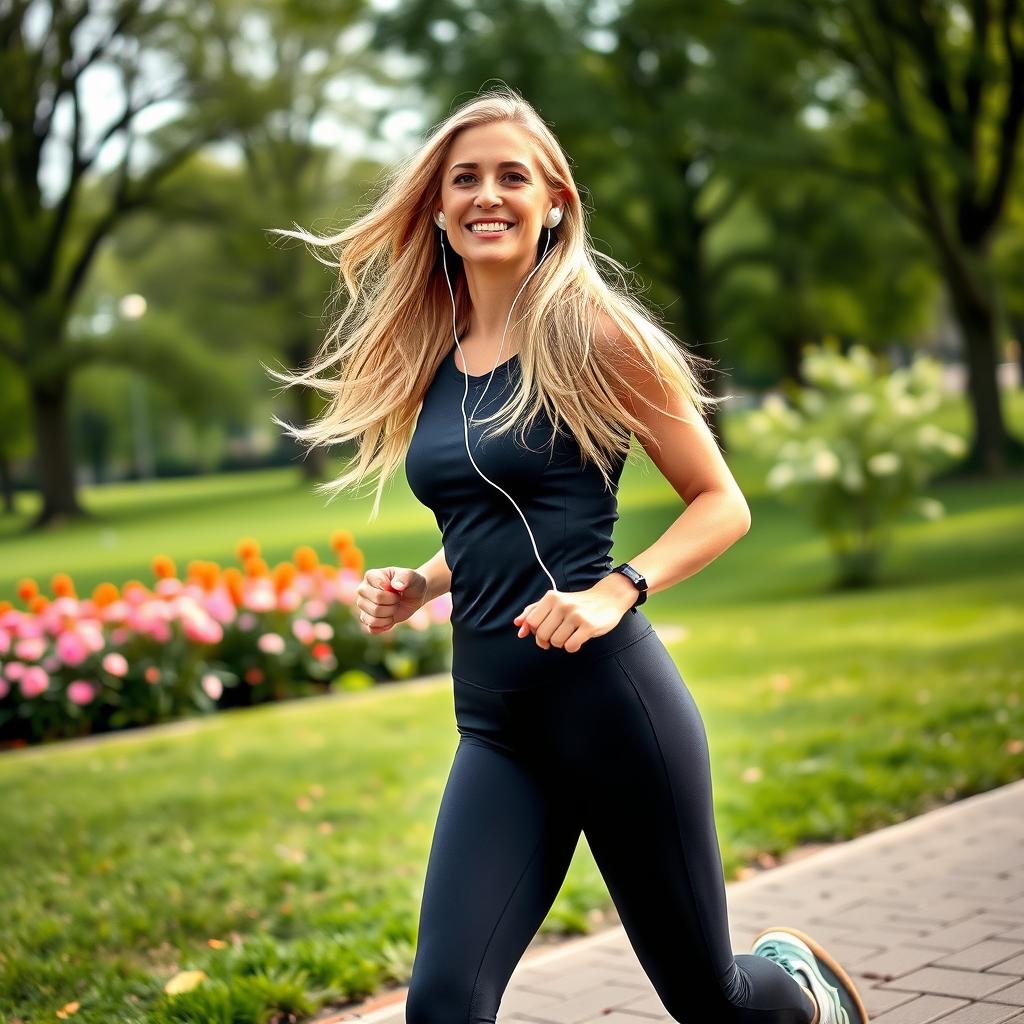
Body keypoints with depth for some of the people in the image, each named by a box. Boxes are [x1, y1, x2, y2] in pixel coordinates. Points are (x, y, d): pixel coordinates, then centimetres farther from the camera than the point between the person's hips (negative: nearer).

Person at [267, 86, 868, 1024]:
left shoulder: (589, 332, -5)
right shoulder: (427, 357, 11)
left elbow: (723, 504, -2)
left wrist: (615, 592, -18)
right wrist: (416, 588, 4)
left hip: (609, 696, -5)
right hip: (497, 725, 5)